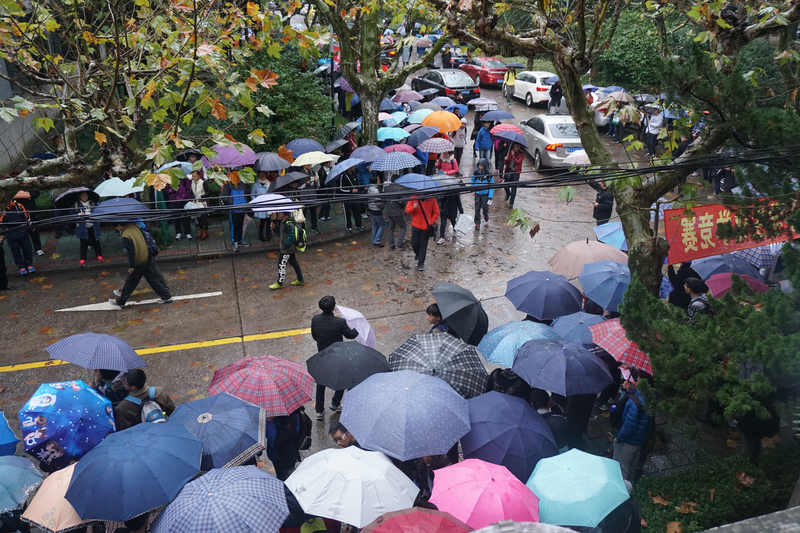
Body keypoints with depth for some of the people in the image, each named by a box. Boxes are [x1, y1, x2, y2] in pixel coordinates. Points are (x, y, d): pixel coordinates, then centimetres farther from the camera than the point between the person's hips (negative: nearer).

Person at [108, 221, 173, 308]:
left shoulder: (126, 237, -25)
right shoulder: (134, 227, 0)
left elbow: (131, 253, -26)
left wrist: (131, 267, -16)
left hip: (138, 263, -7)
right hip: (147, 258, 7)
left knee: (130, 282, 8)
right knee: (152, 279, 16)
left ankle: (120, 302, 24)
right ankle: (166, 297, 19)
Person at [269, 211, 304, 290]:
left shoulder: (289, 225, -28)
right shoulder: (283, 221, 3)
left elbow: (290, 238, -26)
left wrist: (284, 246, -20)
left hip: (287, 249, -10)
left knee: (281, 265, 3)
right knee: (294, 263, 18)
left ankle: (279, 283, 17)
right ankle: (300, 280, 30)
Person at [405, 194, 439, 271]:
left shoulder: (432, 199, -6)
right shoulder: (413, 198, -4)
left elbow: (436, 213, 1)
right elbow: (407, 210, -4)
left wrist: (430, 223, -7)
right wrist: (413, 208, -25)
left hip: (426, 227, -1)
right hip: (415, 226, 1)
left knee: (423, 245, 3)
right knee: (414, 243, 7)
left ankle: (421, 263, 12)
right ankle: (417, 254, 42)